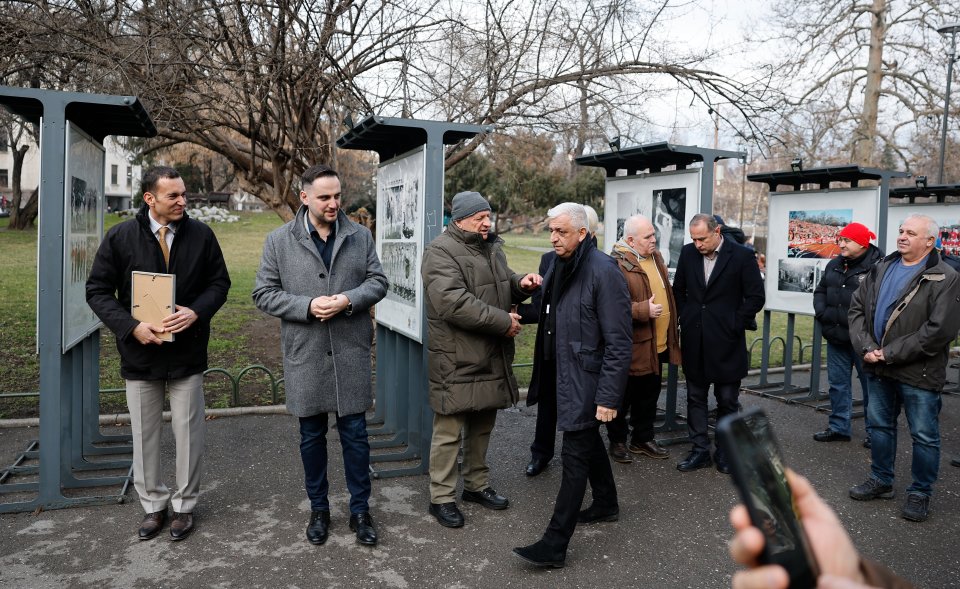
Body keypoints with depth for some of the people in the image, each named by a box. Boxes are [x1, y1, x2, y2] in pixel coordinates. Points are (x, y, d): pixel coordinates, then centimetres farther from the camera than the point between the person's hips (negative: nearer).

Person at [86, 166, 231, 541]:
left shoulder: (201, 235, -3)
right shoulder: (120, 237, -5)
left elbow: (219, 282, 3)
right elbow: (97, 290, -2)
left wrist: (196, 312, -16)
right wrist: (132, 327, -16)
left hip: (187, 352, 0)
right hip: (140, 352, 0)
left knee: (188, 433, 8)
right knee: (145, 434, 12)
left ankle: (184, 504, 26)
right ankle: (153, 505, 29)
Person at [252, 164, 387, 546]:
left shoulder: (360, 235, 3)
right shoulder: (279, 240, -1)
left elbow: (378, 282, 4)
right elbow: (264, 293, -1)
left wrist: (349, 300, -15)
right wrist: (307, 306, -16)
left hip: (351, 354, 1)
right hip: (305, 356, 0)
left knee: (355, 435, 8)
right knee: (312, 436, 13)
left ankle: (360, 510, 24)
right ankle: (318, 509, 31)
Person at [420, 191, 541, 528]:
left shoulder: (492, 249, 14)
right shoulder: (441, 251, -14)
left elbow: (503, 285, 29)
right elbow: (453, 302, -26)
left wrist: (520, 284, 4)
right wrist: (503, 321, -22)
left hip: (491, 359, 8)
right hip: (456, 363, -8)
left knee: (482, 427, 19)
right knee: (450, 431, 2)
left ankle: (476, 485, 36)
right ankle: (441, 498, 17)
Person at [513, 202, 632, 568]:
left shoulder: (603, 272, -19)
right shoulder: (558, 266, 6)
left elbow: (618, 342, -20)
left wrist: (609, 396, -21)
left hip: (587, 380, -8)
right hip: (563, 374, 9)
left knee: (574, 456, -4)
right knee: (589, 441, 23)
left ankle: (554, 546, 3)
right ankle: (606, 504, 44)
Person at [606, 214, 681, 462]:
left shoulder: (655, 257, 11)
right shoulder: (618, 265, -18)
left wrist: (671, 334, 22)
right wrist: (644, 310, -25)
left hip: (657, 344, 8)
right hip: (632, 347, -8)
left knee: (649, 395, 18)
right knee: (623, 398, 6)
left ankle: (643, 439, 33)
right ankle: (617, 441, 23)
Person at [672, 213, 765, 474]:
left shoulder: (742, 255, -8)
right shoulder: (688, 253, 3)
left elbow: (756, 297, -5)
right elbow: (678, 290, 13)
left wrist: (735, 325, -8)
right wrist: (685, 321, 7)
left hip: (726, 341, -4)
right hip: (694, 340, 4)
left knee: (727, 400, 7)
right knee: (695, 397, 10)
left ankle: (725, 451, 22)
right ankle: (700, 450, 20)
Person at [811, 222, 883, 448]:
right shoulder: (834, 265, 11)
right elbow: (820, 291, 18)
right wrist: (821, 312, 1)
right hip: (836, 336, 7)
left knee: (870, 384, 7)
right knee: (838, 383, 14)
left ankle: (874, 431, 20)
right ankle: (838, 427, 26)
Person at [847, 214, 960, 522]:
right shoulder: (881, 269, 9)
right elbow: (857, 307, 7)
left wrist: (889, 353, -18)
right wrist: (866, 347, -8)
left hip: (919, 374, -6)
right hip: (879, 369, 6)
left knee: (924, 436, 6)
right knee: (880, 426, 17)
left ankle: (920, 493, 22)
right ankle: (881, 481, 33)